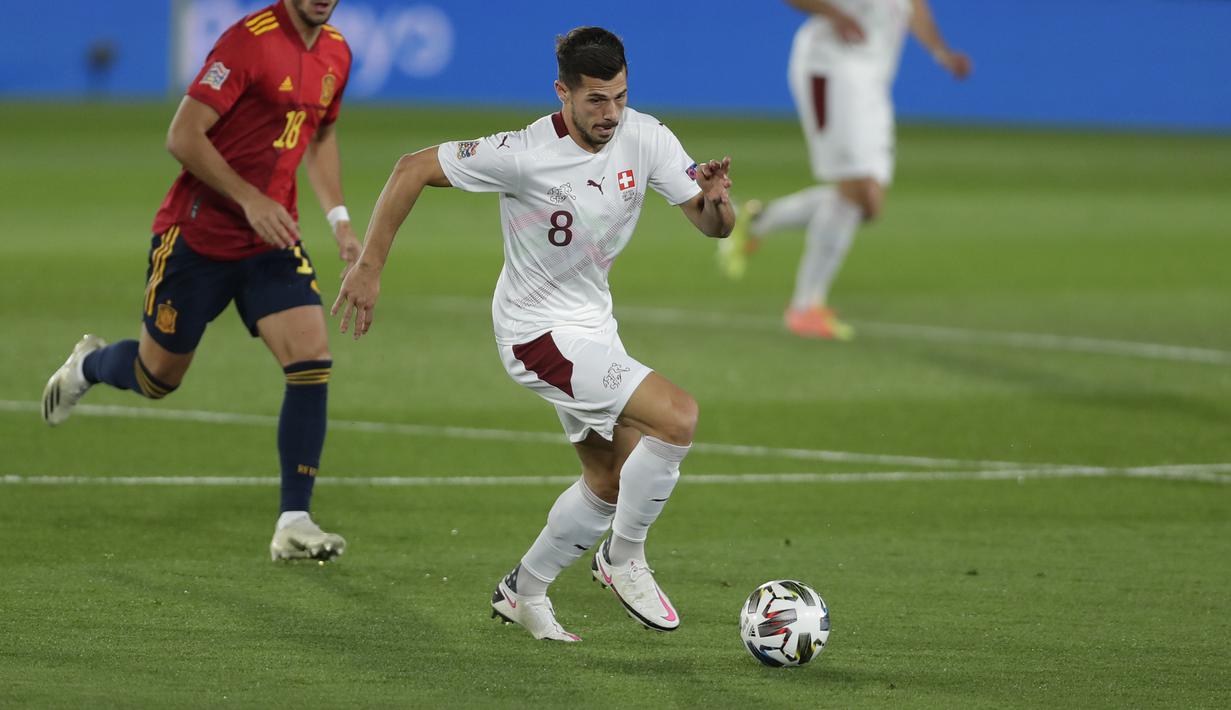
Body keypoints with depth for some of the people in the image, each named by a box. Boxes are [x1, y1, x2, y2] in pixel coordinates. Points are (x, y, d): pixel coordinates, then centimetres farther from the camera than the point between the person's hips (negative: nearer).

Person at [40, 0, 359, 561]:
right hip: (198, 235, -5)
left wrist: (339, 218, 12)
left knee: (312, 359, -14)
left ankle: (293, 525, -9)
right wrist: (249, 199, -26)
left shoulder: (336, 54, 4)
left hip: (272, 240, 5)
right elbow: (183, 136, -21)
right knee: (157, 377, 9)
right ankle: (88, 364, 46)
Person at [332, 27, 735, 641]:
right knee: (677, 416, -22)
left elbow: (713, 227, -6)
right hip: (539, 333, -8)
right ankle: (624, 557, -3)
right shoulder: (524, 155, -25)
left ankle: (523, 592, 33)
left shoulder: (646, 139, -9)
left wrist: (715, 202, -30)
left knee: (611, 483, 16)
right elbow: (413, 169, -17)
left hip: (590, 326, 8)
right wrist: (369, 267, -16)